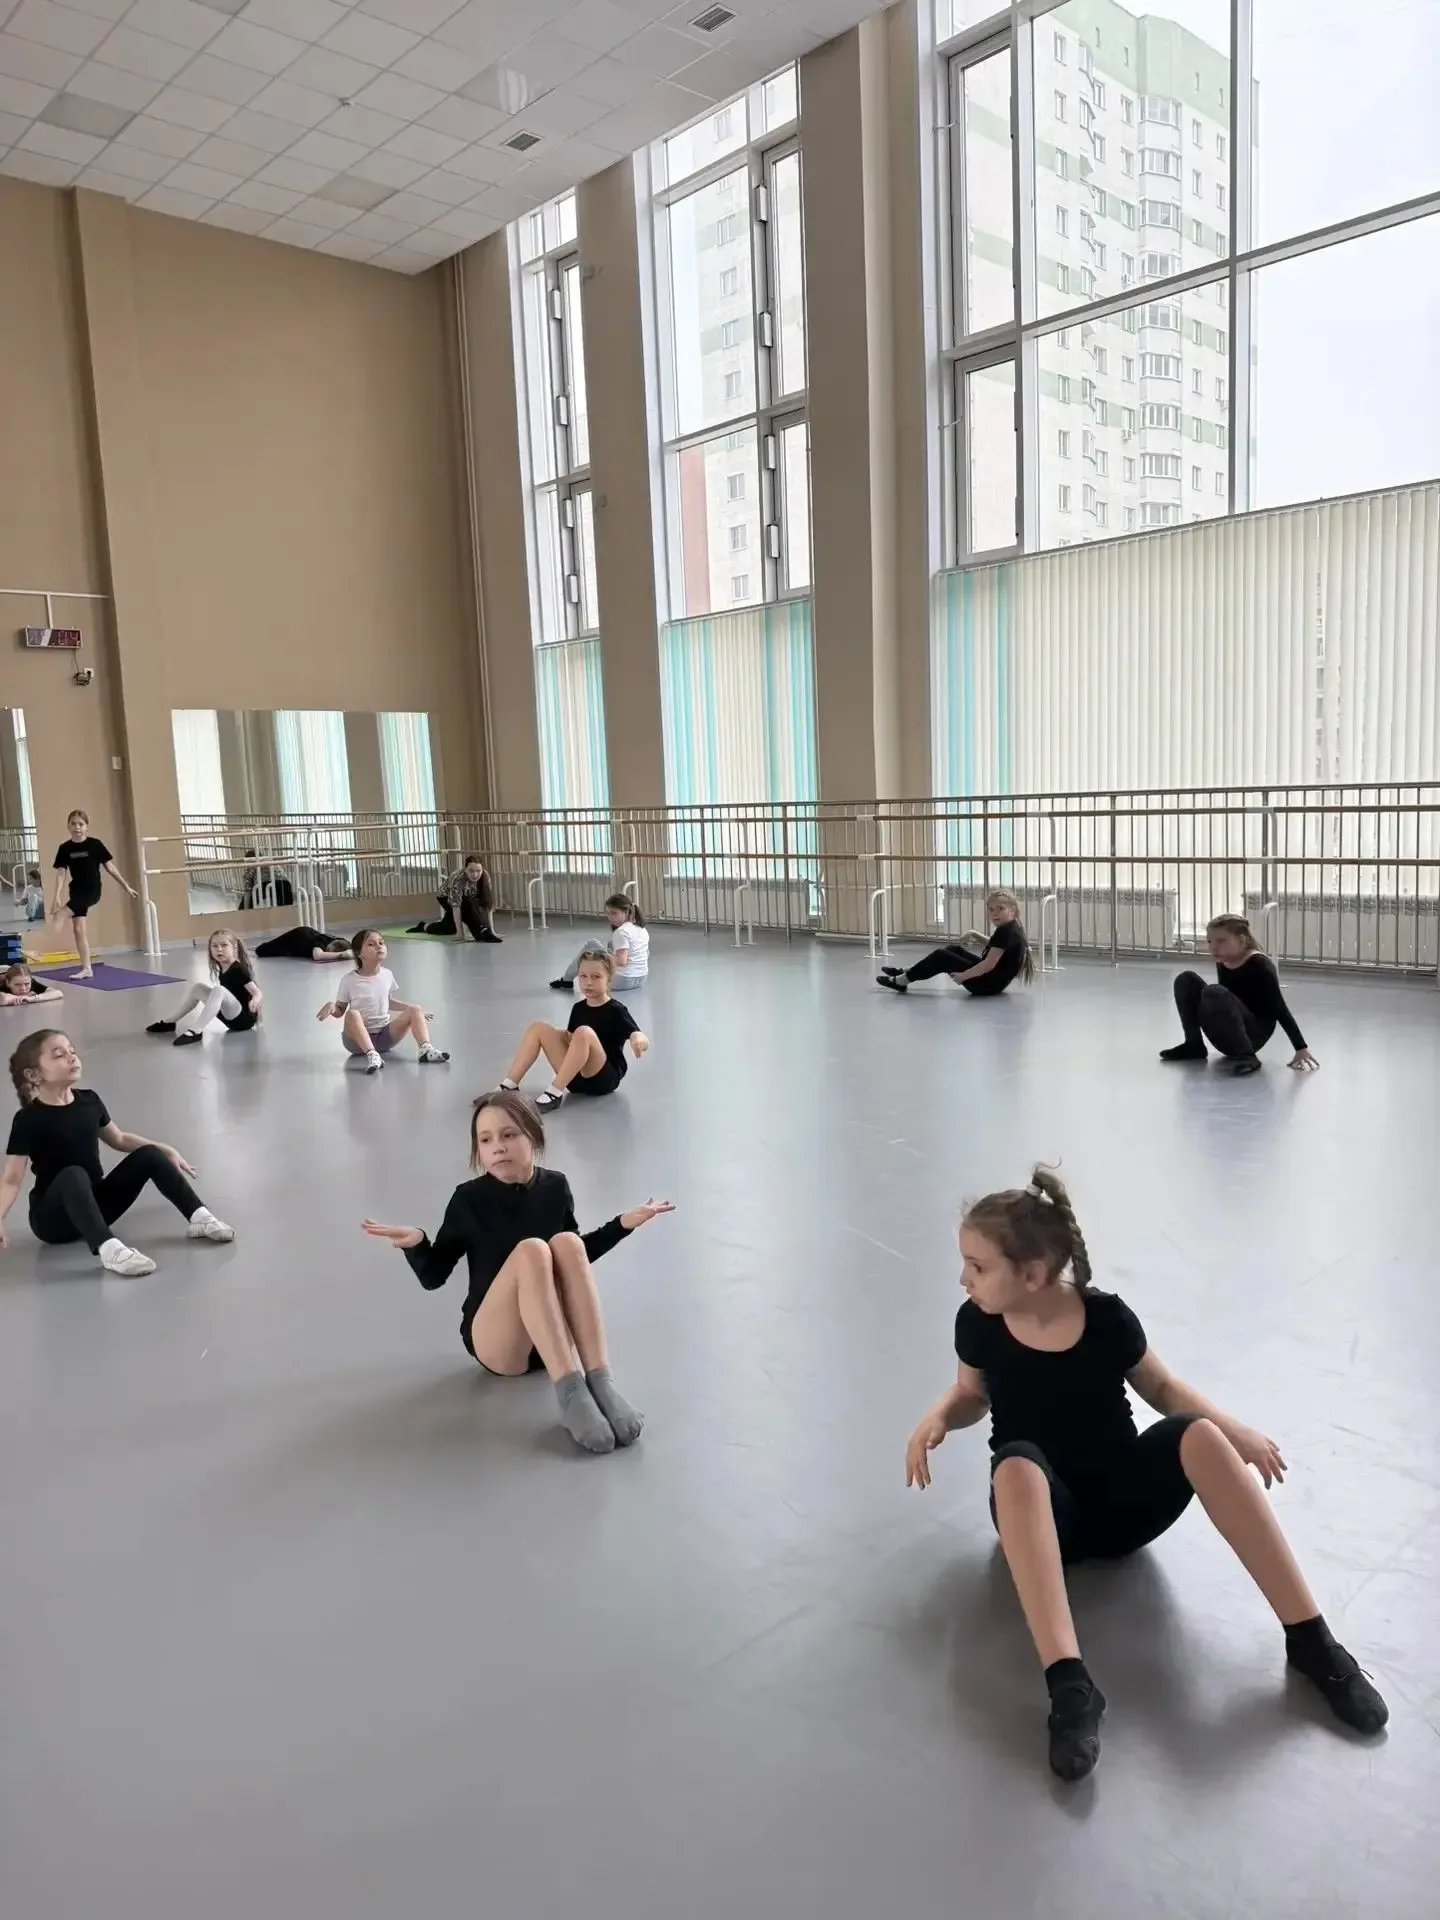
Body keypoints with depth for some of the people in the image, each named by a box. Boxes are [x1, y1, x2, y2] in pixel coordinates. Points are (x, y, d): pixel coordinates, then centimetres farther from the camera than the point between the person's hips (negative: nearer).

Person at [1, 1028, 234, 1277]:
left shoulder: (89, 1101, 2)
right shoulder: (28, 1120, -15)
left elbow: (119, 1139, 18)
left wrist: (166, 1150, 14)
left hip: (96, 1202, 6)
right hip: (53, 1217, -6)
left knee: (148, 1155, -9)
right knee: (73, 1175, -36)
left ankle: (199, 1217, -15)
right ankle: (108, 1248, -54)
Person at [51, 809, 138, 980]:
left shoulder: (95, 844, -8)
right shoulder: (64, 848, 0)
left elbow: (110, 866, -2)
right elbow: (61, 874, -1)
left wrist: (127, 886, -1)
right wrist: (57, 896, -11)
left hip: (92, 891, -4)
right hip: (77, 891, 5)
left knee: (62, 914, -22)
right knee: (79, 929, 3)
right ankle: (87, 969, 8)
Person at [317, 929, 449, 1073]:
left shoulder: (387, 975, 3)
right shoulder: (349, 980, -9)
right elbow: (340, 1011, -2)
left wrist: (412, 1007, 12)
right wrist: (331, 1005, -24)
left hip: (385, 1035, 4)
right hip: (358, 1039, -4)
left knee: (415, 1010, -12)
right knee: (352, 1014, -35)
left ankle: (426, 1050, -32)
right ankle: (372, 1055, -49)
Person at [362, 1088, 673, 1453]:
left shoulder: (555, 1187, 1)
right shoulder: (469, 1199, -6)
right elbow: (433, 1276, -1)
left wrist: (624, 1223, 4)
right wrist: (416, 1243, -22)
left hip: (554, 1334, 3)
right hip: (495, 1340, -2)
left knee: (566, 1242, -27)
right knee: (531, 1250, -31)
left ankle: (601, 1384, -34)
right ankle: (570, 1392, -40)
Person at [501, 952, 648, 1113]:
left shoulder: (616, 1011, -9)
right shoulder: (578, 1008, 9)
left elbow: (643, 1042, -24)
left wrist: (638, 1039, -44)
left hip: (605, 1078, -7)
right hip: (576, 1077, 7)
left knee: (584, 1032, -32)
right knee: (538, 1027, -3)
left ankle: (554, 1093, -29)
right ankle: (508, 1087, -12)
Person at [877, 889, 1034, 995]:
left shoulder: (1005, 932, -22)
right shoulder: (1011, 928, 8)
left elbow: (989, 965, -26)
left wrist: (962, 976, -17)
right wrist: (974, 934, 17)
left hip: (988, 984, -10)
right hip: (993, 981, 10)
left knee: (940, 956, -6)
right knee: (954, 950, 21)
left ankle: (901, 981, 7)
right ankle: (907, 972, 21)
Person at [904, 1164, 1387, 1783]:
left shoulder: (1107, 1319, -13)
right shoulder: (978, 1325, -10)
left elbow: (1162, 1388, 3)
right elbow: (972, 1395, 7)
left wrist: (1233, 1427, -12)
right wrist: (938, 1417, -14)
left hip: (1125, 1500, 1)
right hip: (1047, 1515, 0)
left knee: (1197, 1435, -29)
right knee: (1016, 1464, -37)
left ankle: (1311, 1641, -22)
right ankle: (1069, 1685, -45)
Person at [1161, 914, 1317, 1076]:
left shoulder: (1259, 965, -18)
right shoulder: (1222, 963, 3)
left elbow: (1280, 1010, -18)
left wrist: (1301, 1049, -19)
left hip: (1253, 1034, -7)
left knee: (1214, 992, -31)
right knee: (1186, 980, -1)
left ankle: (1245, 1056, -27)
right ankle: (1194, 1046, 3)